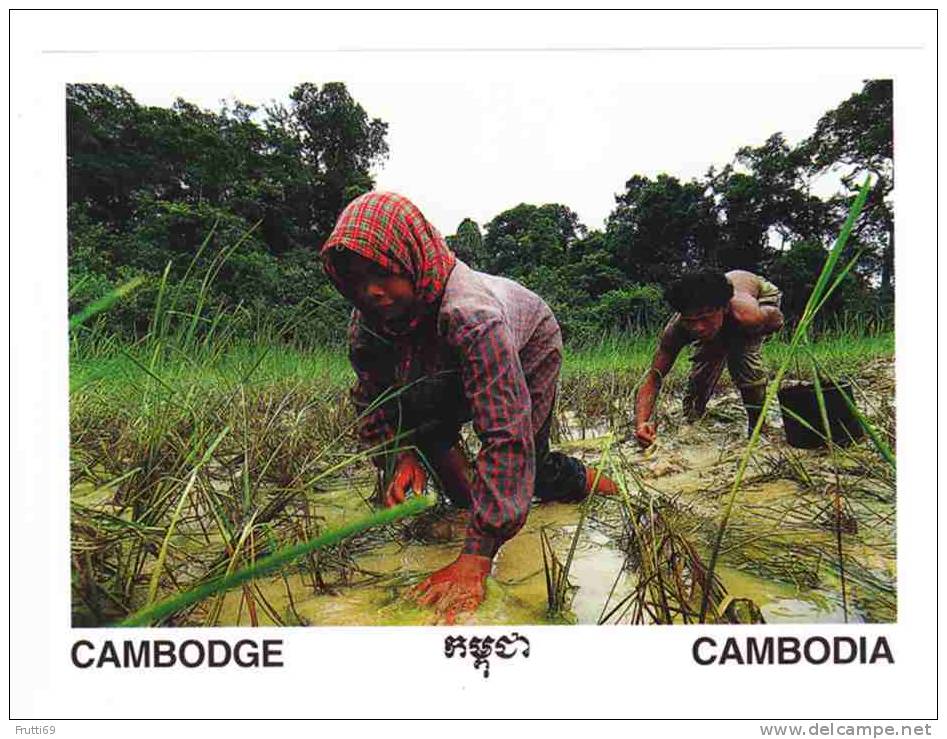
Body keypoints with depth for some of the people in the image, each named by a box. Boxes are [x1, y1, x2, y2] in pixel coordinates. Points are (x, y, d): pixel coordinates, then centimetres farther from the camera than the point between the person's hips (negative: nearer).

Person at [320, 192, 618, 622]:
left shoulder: (471, 314, -46)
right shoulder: (366, 320, -25)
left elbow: (507, 435, -49)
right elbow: (371, 399, -11)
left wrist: (474, 559, -50)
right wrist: (403, 452, -30)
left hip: (531, 349, -5)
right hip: (456, 363, 6)